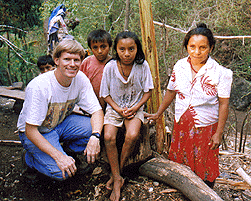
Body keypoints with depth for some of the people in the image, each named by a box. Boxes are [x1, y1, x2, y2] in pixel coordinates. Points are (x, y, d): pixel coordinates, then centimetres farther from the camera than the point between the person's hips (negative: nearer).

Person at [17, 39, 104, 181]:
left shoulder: (81, 79, -15)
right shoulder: (39, 86, -30)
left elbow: (97, 110, -14)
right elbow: (30, 131, -27)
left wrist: (95, 137, -35)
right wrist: (58, 156, -36)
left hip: (62, 122, 5)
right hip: (37, 132, -5)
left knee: (95, 128, -21)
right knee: (60, 172, -25)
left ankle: (69, 151, 7)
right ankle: (32, 158, 7)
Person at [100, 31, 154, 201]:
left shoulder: (142, 66, -8)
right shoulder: (110, 67, -8)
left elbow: (148, 91, -1)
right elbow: (106, 94, 0)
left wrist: (135, 108, -13)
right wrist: (119, 109, -13)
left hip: (135, 108, 0)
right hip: (114, 107, 1)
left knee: (132, 135, -28)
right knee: (109, 137, -24)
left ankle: (118, 171, -3)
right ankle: (117, 179, -10)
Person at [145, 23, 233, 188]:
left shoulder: (220, 73, -15)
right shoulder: (180, 66, -3)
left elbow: (223, 104, -11)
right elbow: (171, 92, 10)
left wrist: (219, 133, -10)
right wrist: (158, 114, 16)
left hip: (206, 127, -4)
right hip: (181, 125, 4)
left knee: (205, 168, 9)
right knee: (178, 163, 15)